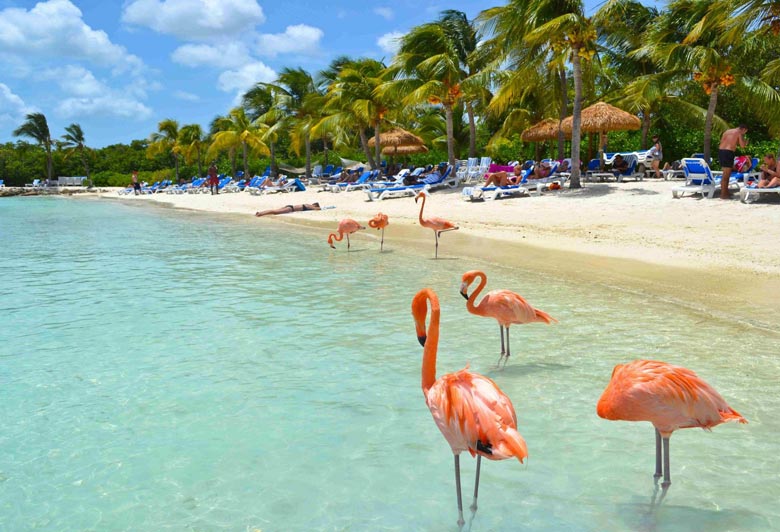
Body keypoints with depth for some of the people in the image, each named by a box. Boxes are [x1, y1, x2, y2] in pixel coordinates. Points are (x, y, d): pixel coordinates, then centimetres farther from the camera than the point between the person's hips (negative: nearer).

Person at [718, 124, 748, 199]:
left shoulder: (727, 131, 19)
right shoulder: (739, 133, 1)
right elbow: (742, 145, -6)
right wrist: (745, 142, 17)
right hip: (728, 152, -7)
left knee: (726, 174, 19)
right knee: (726, 175, -3)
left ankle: (726, 192, 25)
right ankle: (723, 194, -2)